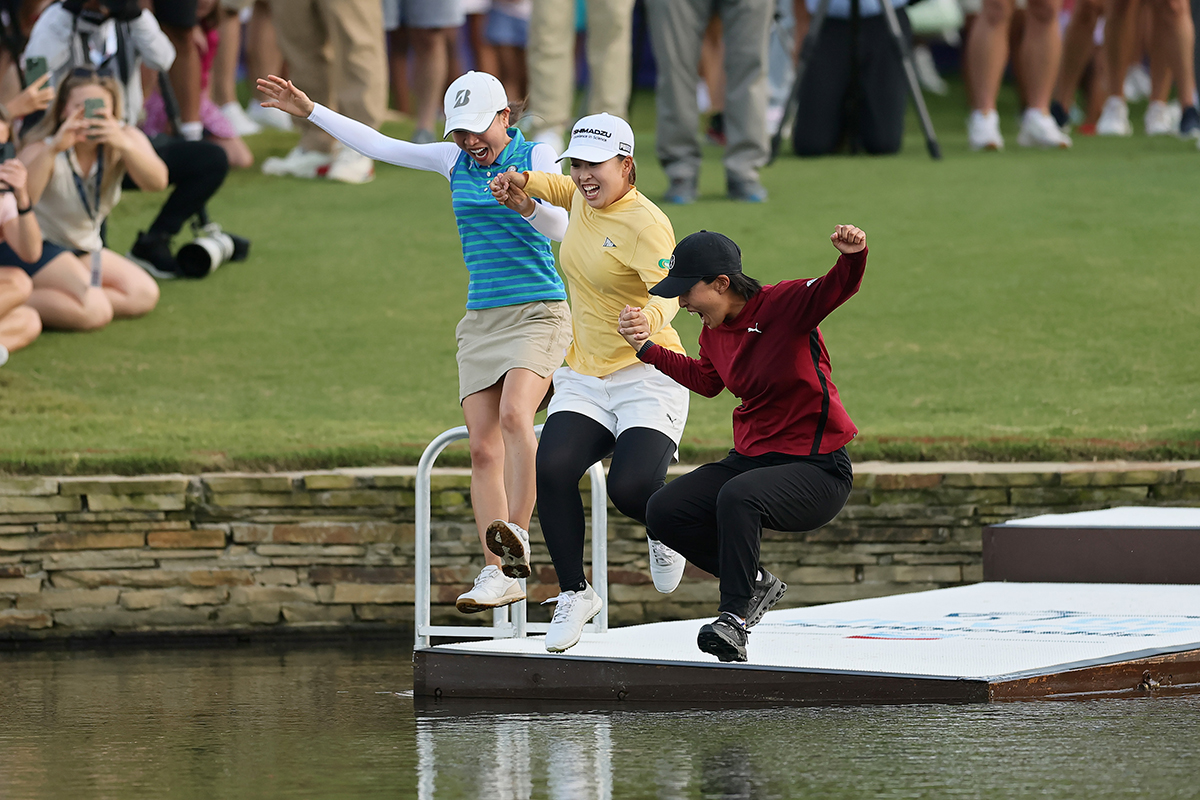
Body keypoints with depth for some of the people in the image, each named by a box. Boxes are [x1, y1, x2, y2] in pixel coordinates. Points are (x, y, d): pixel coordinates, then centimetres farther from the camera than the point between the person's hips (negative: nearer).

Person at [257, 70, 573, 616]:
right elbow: (378, 146, 14)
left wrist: (525, 200, -39)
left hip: (537, 310, -5)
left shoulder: (536, 157, -4)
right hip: (480, 320, 5)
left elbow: (559, 225, -18)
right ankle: (498, 573, -8)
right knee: (483, 448, -5)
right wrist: (310, 112, 12)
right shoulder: (455, 161, 11)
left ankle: (517, 535, -31)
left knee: (514, 415, -30)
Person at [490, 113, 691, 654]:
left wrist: (650, 317, -52)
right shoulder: (585, 197, 7)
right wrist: (525, 185, 12)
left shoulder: (644, 224, -16)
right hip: (582, 379, 6)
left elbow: (666, 290, -30)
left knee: (631, 488, -26)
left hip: (647, 375, -6)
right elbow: (563, 187, 32)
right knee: (552, 468, -20)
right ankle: (574, 593, -5)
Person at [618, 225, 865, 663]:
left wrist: (852, 257, -54)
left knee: (738, 496, -37)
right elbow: (706, 380, 27)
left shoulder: (784, 303, -15)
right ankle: (756, 583, 11)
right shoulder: (714, 330, 7)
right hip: (752, 458, 9)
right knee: (663, 512, -5)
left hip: (818, 470, -9)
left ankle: (736, 616, -26)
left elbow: (837, 288, -32)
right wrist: (647, 348, 20)